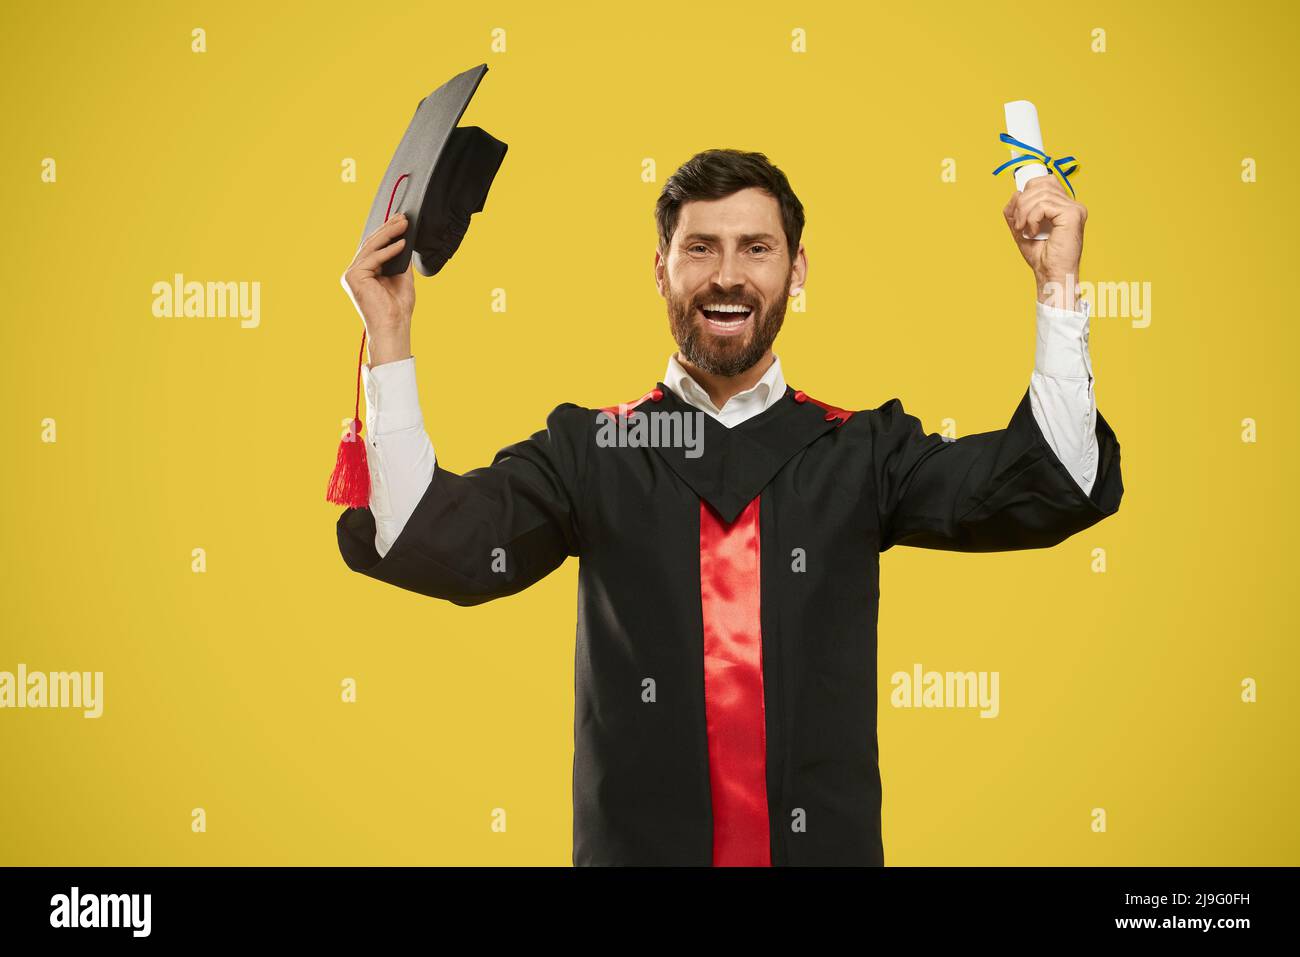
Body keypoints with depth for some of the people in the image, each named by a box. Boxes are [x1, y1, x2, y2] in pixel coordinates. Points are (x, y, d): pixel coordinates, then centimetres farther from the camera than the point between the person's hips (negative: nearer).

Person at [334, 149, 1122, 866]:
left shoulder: (862, 453, 1)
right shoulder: (589, 451, -1)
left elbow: (1057, 488, -9)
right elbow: (431, 546, -13)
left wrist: (1057, 286, -14)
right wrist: (390, 342, -18)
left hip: (823, 845, 1)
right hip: (634, 844, -1)